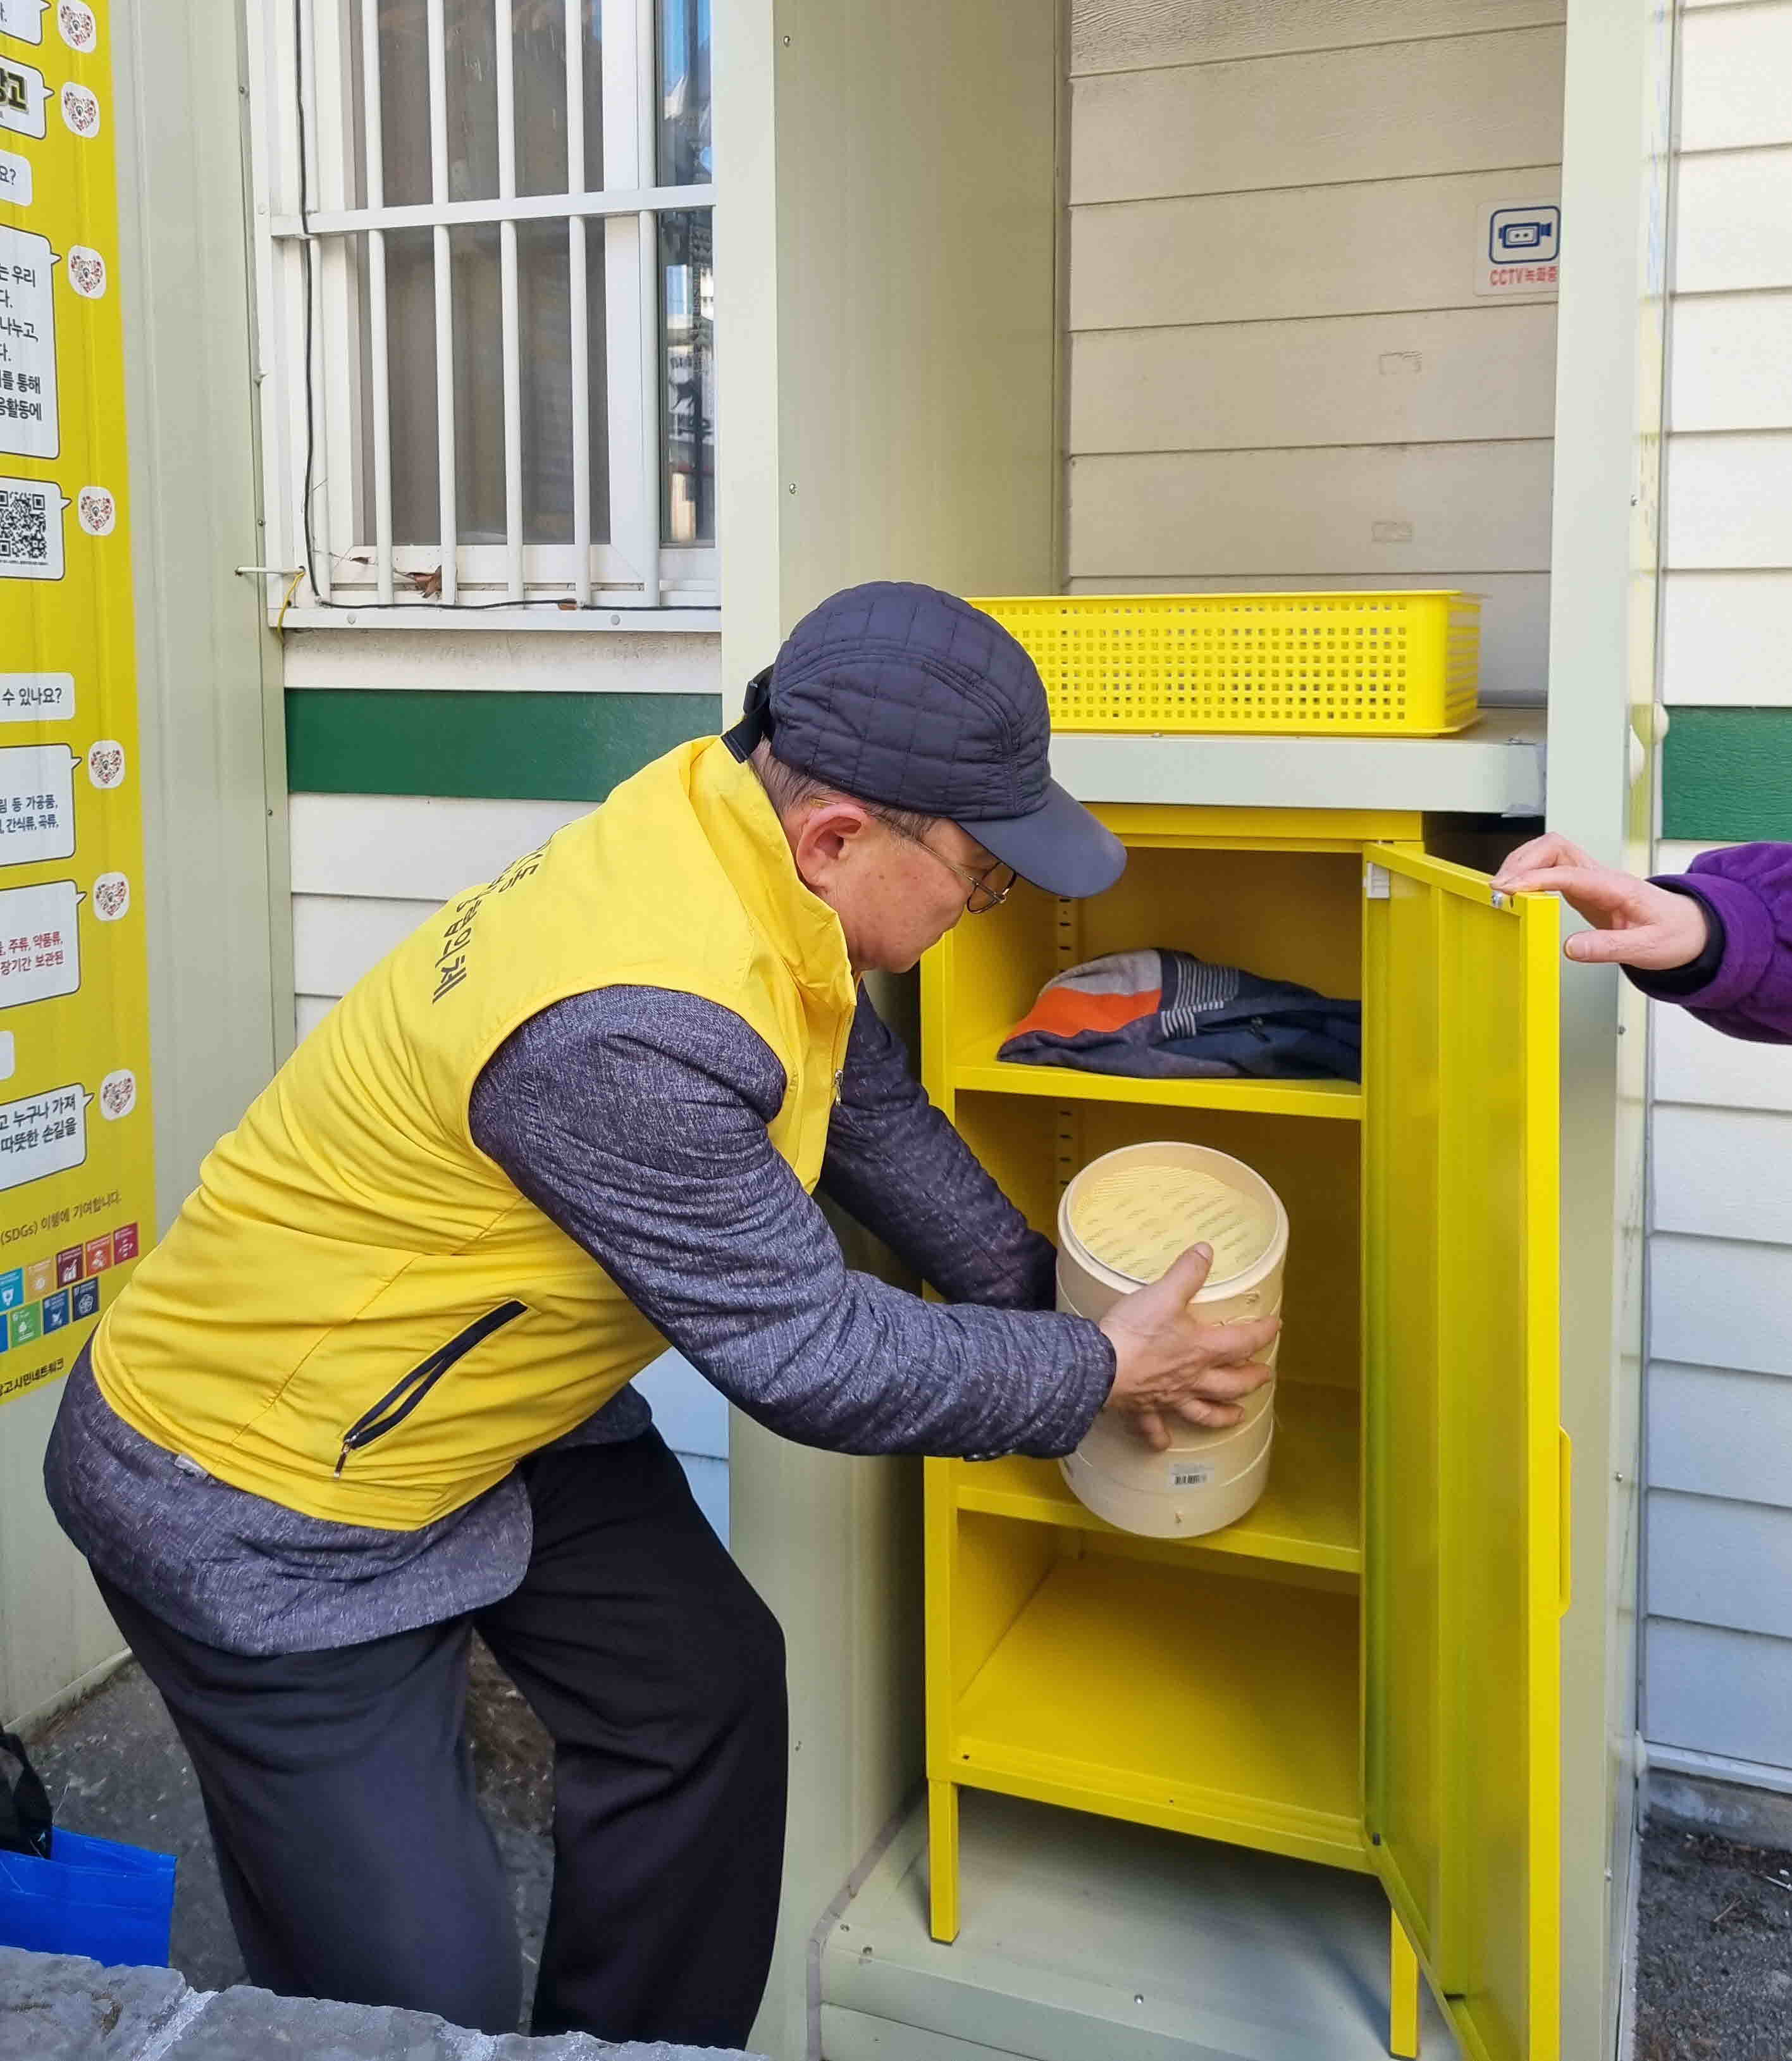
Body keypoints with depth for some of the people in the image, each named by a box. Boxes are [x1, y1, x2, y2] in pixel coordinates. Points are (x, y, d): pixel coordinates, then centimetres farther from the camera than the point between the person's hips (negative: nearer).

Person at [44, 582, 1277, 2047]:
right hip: (262, 1500, -9)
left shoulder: (739, 823, -10)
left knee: (707, 1693, 13)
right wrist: (1103, 1375, -13)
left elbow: (872, 1106, 6)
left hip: (484, 1401, 9)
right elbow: (809, 1356, -25)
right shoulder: (627, 1031, -37)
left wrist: (1051, 1300, 6)